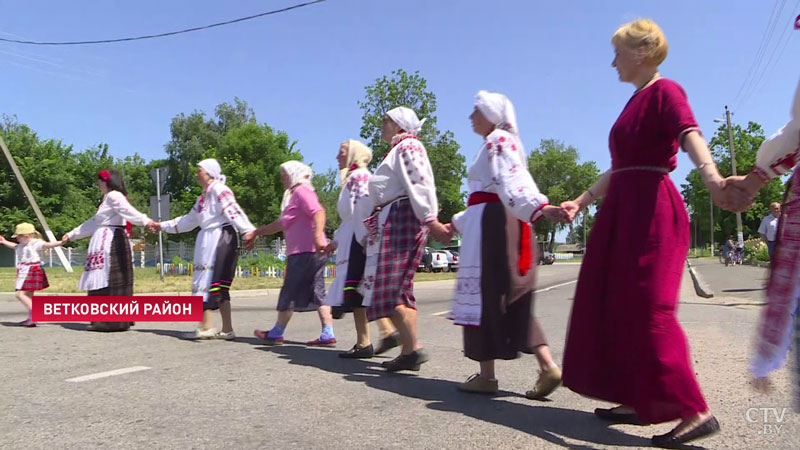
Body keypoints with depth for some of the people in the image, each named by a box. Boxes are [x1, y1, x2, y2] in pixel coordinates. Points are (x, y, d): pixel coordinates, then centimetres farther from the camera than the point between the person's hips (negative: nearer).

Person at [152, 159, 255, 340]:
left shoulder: (219, 189, -5)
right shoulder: (204, 196, 24)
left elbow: (233, 210, -19)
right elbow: (189, 220, 31)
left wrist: (247, 230, -31)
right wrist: (163, 225, 33)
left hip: (221, 238, -9)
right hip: (209, 241, 9)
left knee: (208, 280, -12)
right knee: (218, 284, 6)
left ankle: (207, 326, -11)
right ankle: (227, 329, 7)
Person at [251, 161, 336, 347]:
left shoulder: (302, 191, -7)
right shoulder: (293, 195, 24)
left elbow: (318, 212, -23)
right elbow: (281, 224, 31)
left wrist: (318, 236, -36)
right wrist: (257, 232, 34)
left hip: (305, 251, -10)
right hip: (314, 253, 10)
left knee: (289, 292, 1)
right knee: (317, 293, 5)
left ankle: (276, 333, 12)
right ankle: (328, 335, 2)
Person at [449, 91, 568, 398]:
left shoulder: (499, 141, -5)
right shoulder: (492, 145, 25)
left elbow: (515, 181, -23)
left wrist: (541, 208, -39)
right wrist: (455, 223, 35)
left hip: (495, 225, -10)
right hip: (492, 225, 10)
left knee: (486, 295, -5)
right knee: (510, 298, 6)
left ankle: (487, 375, 2)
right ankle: (547, 367, 3)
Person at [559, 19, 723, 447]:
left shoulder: (664, 91, -6)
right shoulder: (636, 101, 20)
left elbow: (689, 134, -27)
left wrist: (711, 178, -45)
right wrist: (582, 200, 23)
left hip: (650, 210, -10)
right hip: (624, 210, 10)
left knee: (647, 306, -11)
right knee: (616, 303, 11)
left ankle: (695, 411, -4)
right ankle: (638, 400, 19)